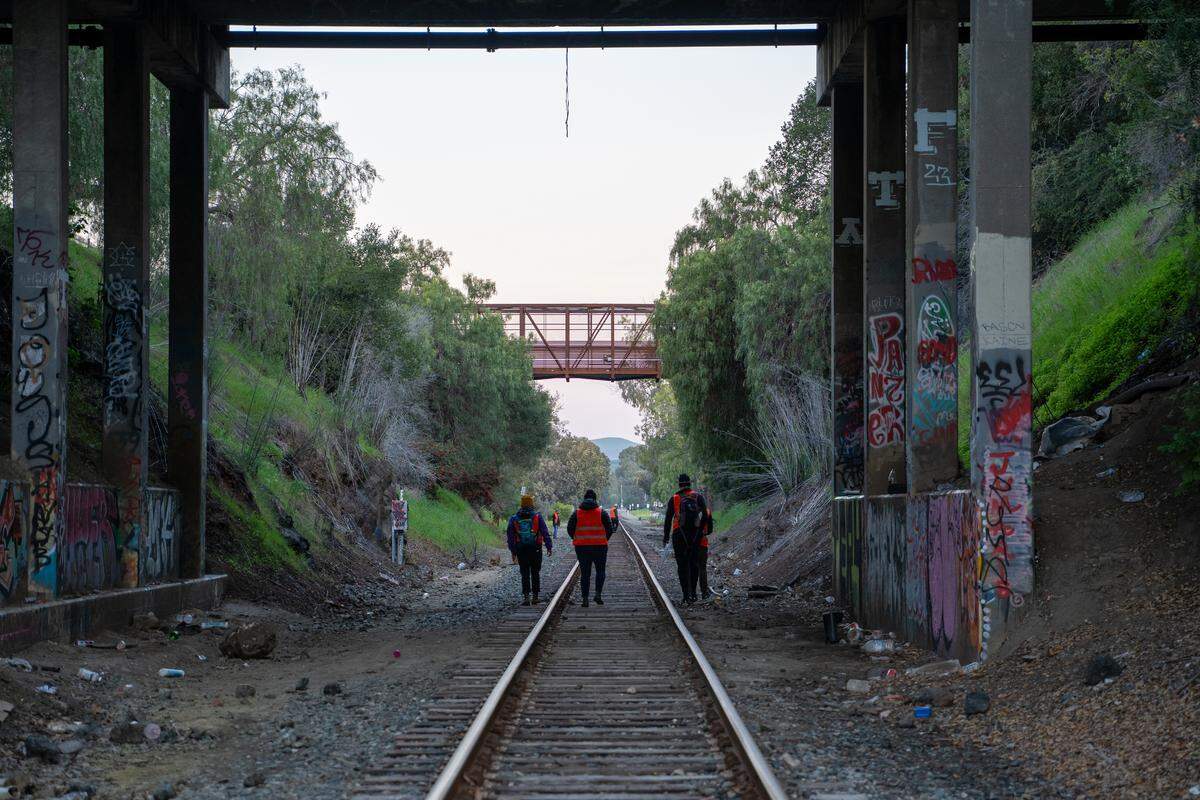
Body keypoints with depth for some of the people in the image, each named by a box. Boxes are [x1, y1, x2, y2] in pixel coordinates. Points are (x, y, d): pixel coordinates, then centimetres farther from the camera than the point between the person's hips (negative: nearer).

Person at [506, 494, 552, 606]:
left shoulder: (514, 518, 2)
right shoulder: (537, 517, -3)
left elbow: (511, 537, 4)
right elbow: (545, 533, -6)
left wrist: (513, 551, 9)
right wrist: (548, 546, -1)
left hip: (521, 550, 1)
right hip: (535, 550, -1)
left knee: (525, 574, 4)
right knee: (535, 573, 10)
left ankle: (527, 596, -5)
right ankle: (535, 596, 11)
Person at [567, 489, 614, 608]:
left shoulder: (576, 513, 1)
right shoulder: (602, 513, -3)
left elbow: (570, 529, -1)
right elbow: (610, 529, -4)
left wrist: (577, 540, 12)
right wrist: (604, 540, 10)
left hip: (582, 547, 1)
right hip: (599, 547, -1)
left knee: (584, 573, 6)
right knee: (600, 571, 14)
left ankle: (585, 599, 2)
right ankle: (598, 594, -2)